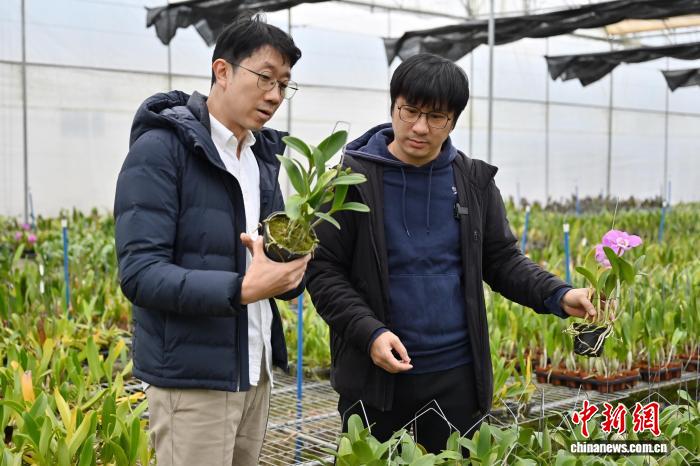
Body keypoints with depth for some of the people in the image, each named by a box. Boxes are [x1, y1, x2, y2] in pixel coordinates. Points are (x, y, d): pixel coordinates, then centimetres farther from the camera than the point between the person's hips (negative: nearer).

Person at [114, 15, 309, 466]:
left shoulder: (263, 157, 12)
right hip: (192, 378, -7)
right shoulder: (160, 149, -11)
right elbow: (139, 273, -18)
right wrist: (240, 289, -29)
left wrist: (292, 267, -10)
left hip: (255, 373, 7)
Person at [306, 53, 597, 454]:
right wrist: (369, 332, -20)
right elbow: (323, 270, -7)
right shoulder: (352, 178, -7)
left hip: (457, 375, 3)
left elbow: (503, 260, 7)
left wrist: (557, 295, -11)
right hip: (375, 376, -2)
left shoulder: (474, 181, 3)